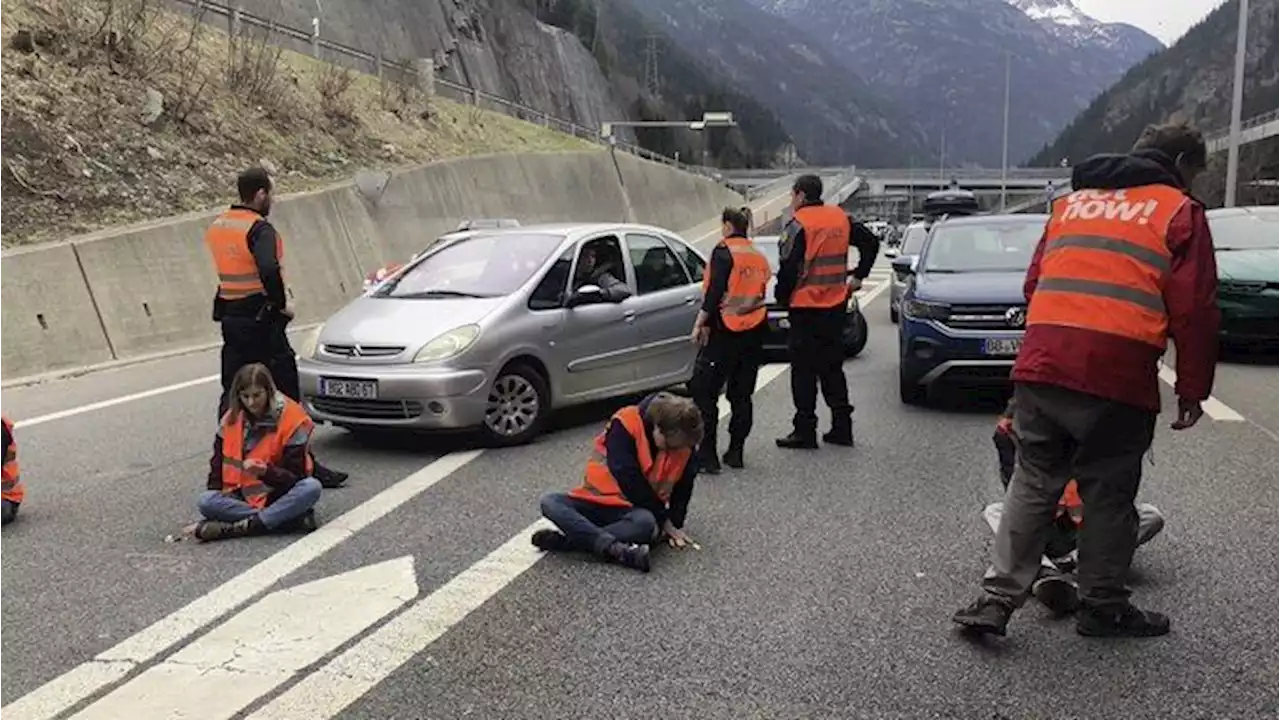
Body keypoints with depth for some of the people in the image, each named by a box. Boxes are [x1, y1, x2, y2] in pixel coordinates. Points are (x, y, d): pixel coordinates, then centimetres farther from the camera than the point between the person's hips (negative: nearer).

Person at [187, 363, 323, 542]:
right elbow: (218, 461, 12)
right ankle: (291, 518, -30)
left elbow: (294, 475, -15)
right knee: (206, 502, -25)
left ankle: (237, 528, -34)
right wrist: (216, 492, -3)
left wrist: (266, 472, -32)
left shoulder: (292, 418, -13)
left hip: (280, 495, -3)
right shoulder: (231, 419, 0)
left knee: (311, 487, -33)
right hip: (243, 496, 3)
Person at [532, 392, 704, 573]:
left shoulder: (684, 444, -9)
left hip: (640, 509, 1)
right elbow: (629, 480, -22)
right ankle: (617, 549, -44)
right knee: (549, 502, -26)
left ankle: (564, 541, -32)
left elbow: (683, 488, 7)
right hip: (599, 501, 0)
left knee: (646, 522, -36)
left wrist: (674, 523, -2)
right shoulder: (625, 424, -21)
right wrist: (664, 518, -15)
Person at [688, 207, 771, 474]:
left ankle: (707, 454, -8)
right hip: (755, 331, 7)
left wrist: (700, 323, -11)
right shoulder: (759, 256, 13)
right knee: (742, 394, 13)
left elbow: (715, 291, -15)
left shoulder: (724, 251, -8)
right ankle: (735, 452, 16)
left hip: (725, 330, -7)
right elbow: (759, 293, 13)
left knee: (704, 391, -2)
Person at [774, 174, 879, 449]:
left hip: (805, 306, -6)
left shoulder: (798, 224, -12)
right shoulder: (840, 218, 8)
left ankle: (805, 431, 2)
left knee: (804, 371, 0)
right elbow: (871, 242, 13)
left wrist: (781, 296, -3)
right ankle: (842, 427, 17)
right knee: (832, 367, 15)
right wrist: (858, 277, 17)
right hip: (835, 306, 7)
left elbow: (789, 267, -17)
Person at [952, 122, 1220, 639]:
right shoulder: (1179, 212, 6)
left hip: (1040, 366, 4)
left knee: (1032, 484, 12)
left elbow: (1034, 282, 23)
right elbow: (1194, 311, 0)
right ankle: (1102, 607, 23)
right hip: (1116, 375, -4)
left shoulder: (1072, 201, 21)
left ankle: (997, 598, 8)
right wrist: (1192, 391, 7)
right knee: (1109, 494, 10)